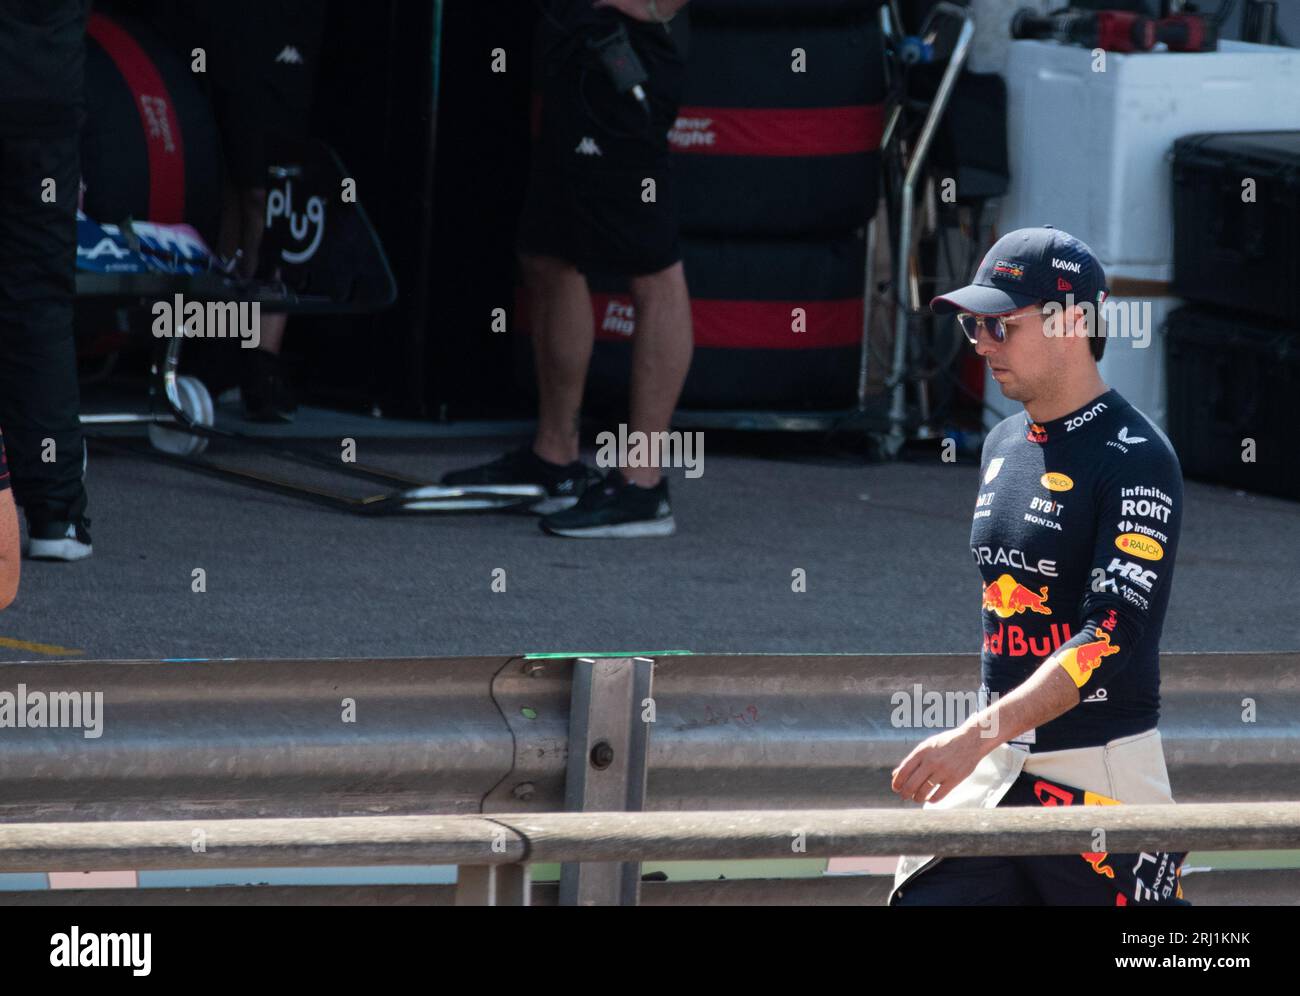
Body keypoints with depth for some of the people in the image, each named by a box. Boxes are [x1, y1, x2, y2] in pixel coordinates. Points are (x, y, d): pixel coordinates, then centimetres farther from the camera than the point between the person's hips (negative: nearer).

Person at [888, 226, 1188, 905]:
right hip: (995, 769, 7)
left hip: (1104, 769, -7)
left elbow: (1115, 638, -22)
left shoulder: (1136, 459, -13)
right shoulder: (1004, 446, 14)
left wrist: (975, 737, -29)